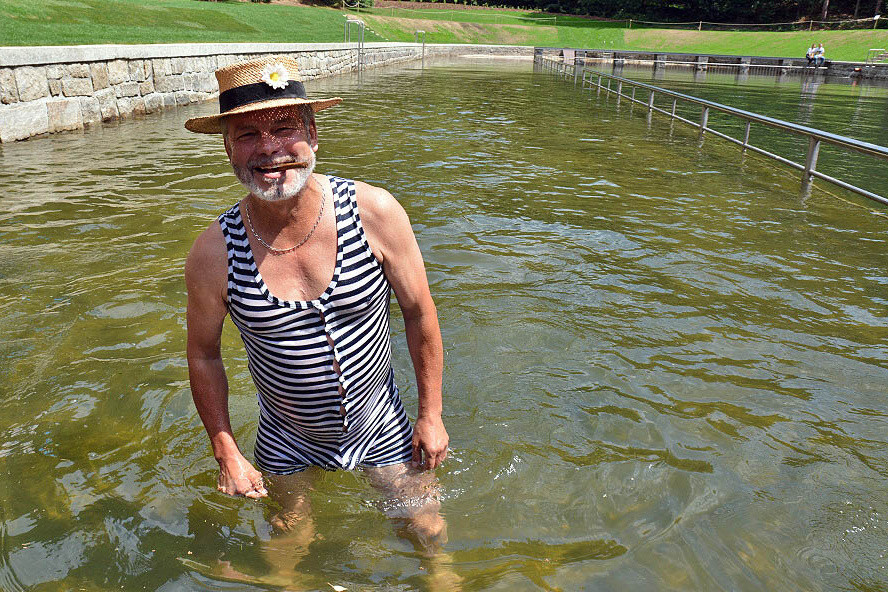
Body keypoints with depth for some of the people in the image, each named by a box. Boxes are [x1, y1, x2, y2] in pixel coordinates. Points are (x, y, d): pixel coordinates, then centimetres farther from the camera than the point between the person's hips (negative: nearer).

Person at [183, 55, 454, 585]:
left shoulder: (374, 212, -22)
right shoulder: (214, 253, -20)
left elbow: (419, 310, -10)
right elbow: (204, 354, -4)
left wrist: (431, 414, -5)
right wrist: (226, 452, -2)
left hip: (380, 423, 0)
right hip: (286, 442, 1)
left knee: (426, 528, 15)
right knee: (292, 538, 22)